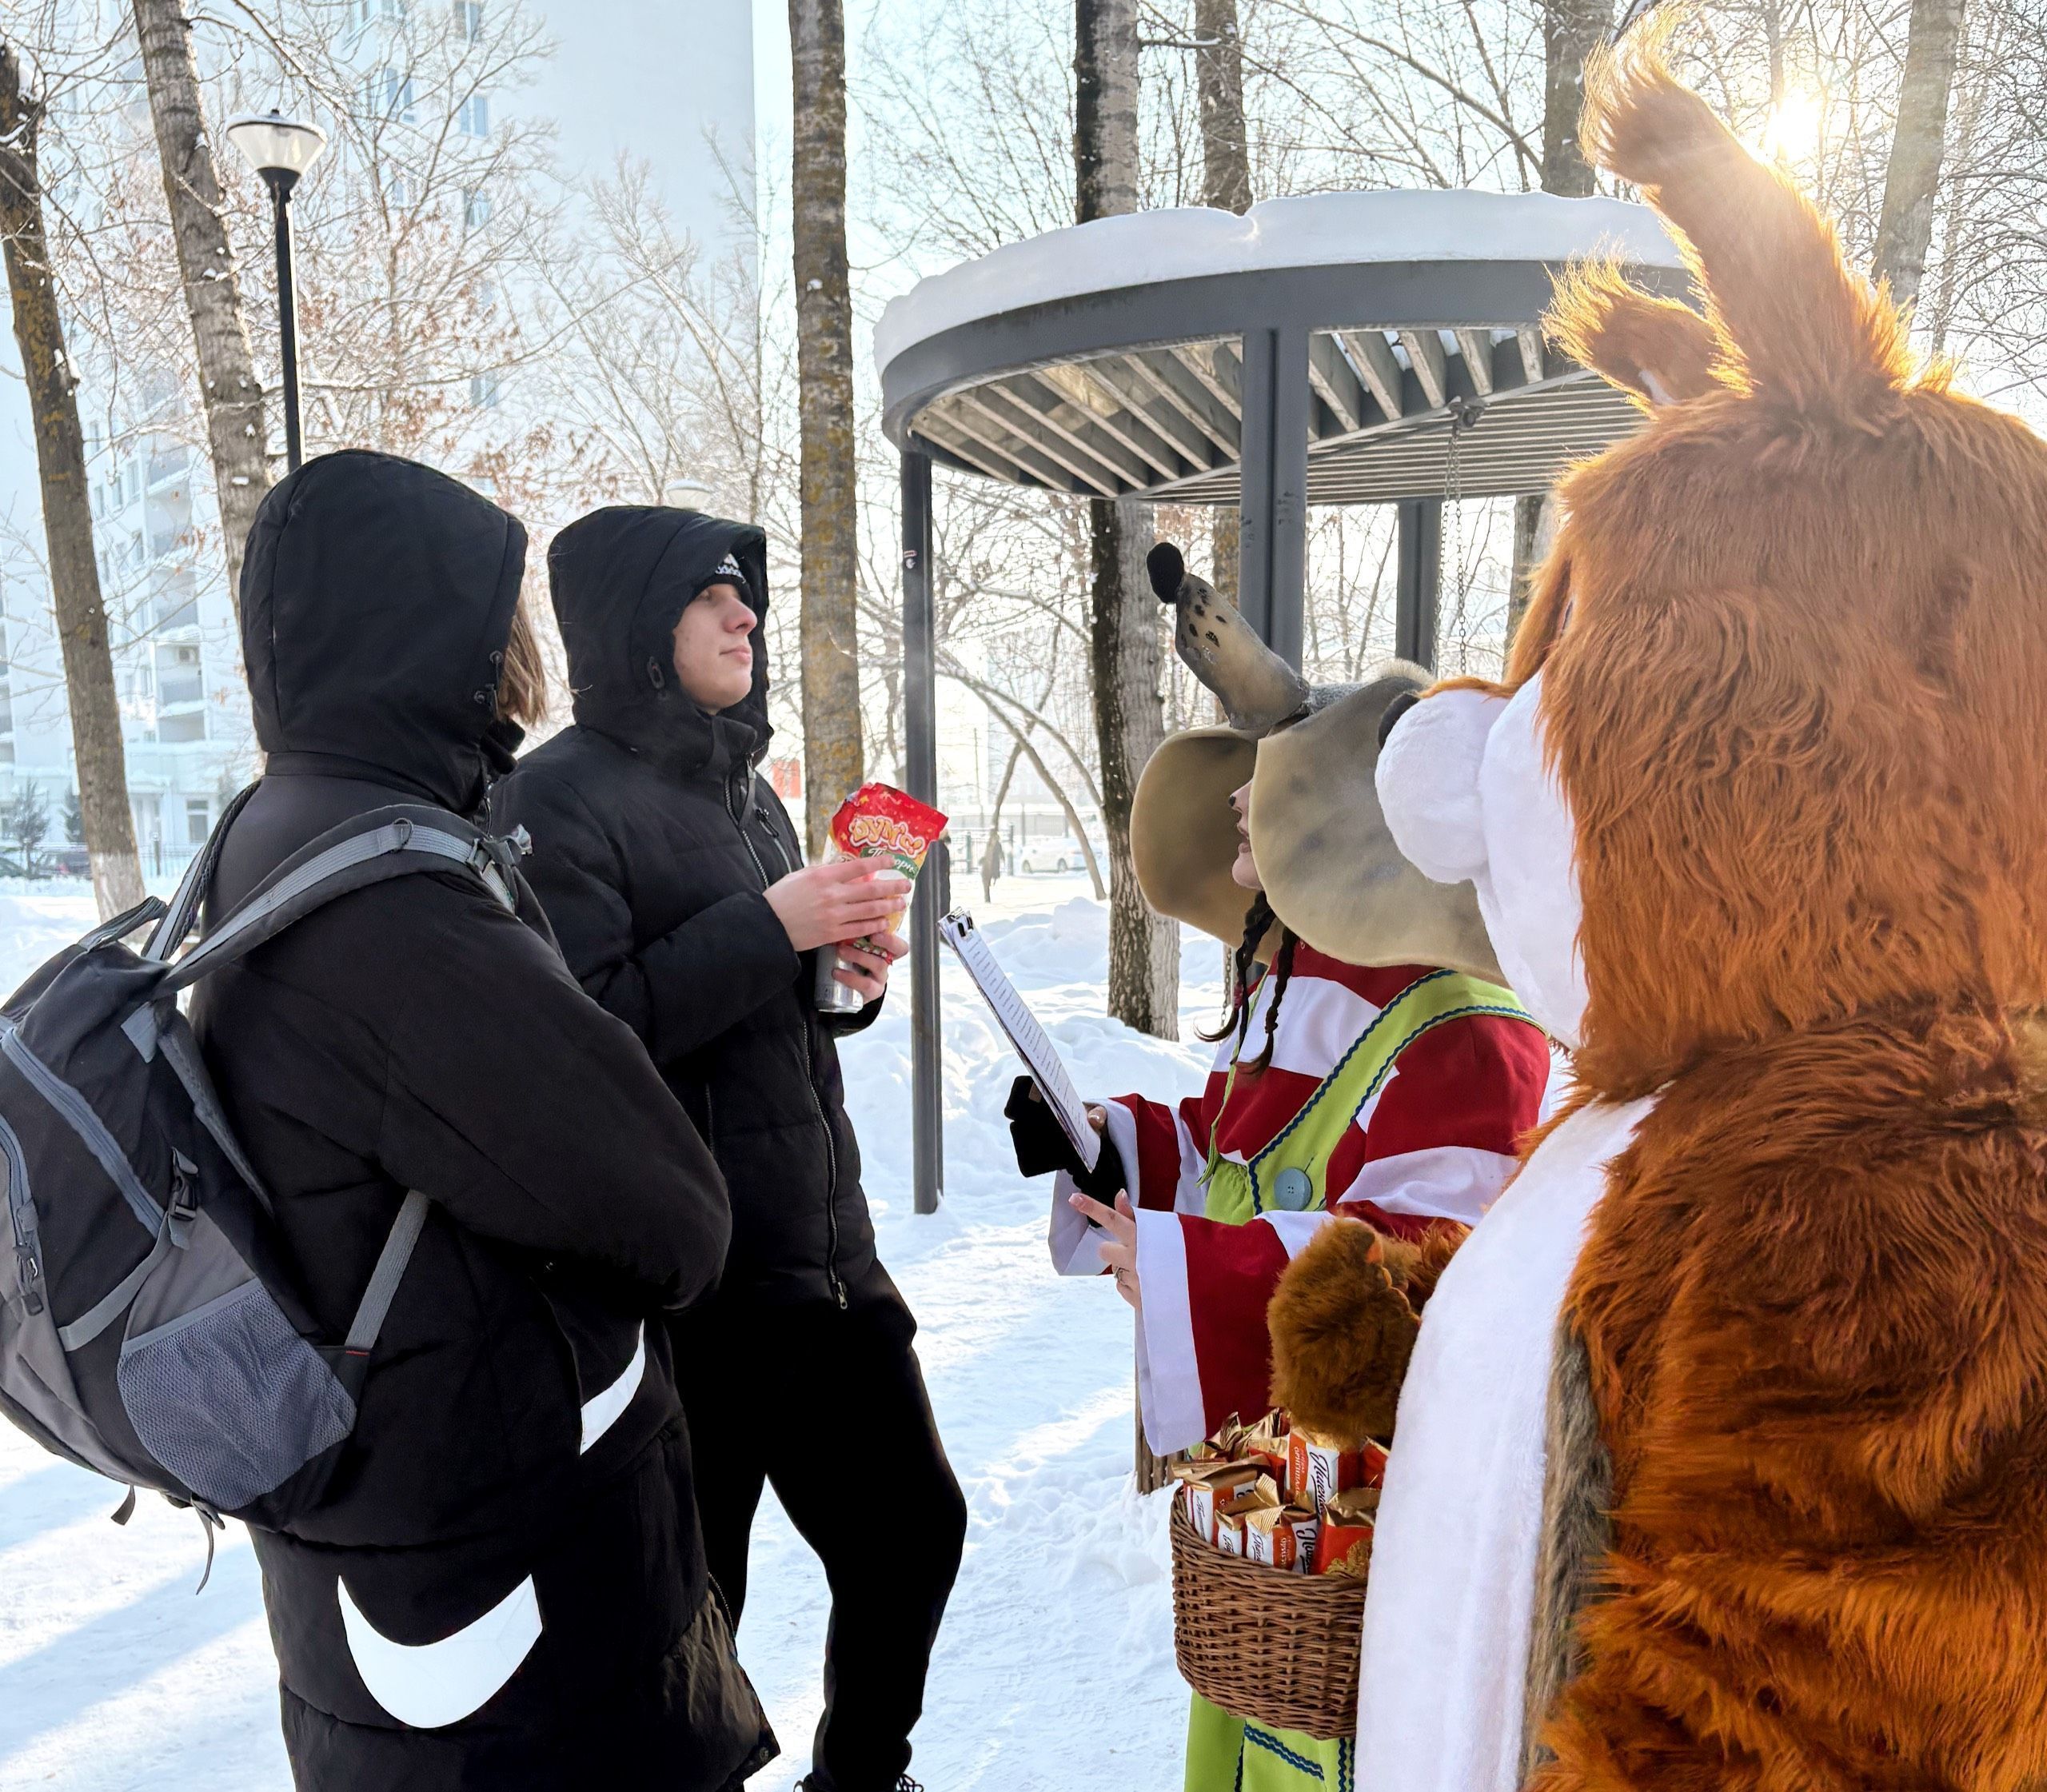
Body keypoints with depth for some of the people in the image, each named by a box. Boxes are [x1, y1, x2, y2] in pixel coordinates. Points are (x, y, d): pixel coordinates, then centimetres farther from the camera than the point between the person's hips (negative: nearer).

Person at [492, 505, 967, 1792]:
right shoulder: (565, 800, -12)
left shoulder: (740, 784, 14)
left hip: (822, 1243, 9)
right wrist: (769, 928, -23)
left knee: (913, 1527, 19)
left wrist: (849, 971, 1)